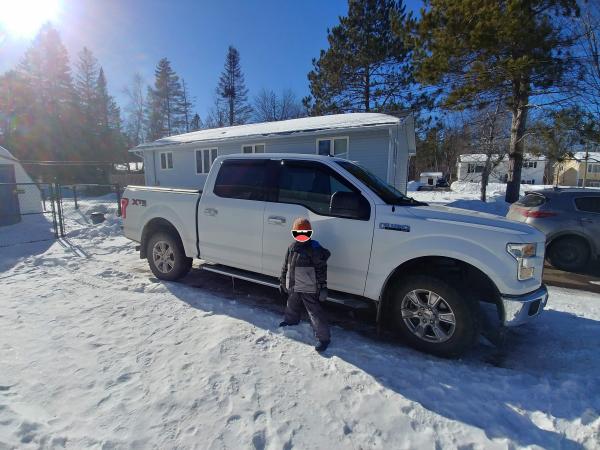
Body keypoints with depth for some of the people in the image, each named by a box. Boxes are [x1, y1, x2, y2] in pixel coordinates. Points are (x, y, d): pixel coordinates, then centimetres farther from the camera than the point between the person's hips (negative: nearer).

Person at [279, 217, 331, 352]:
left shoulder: (315, 249, -16)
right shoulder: (292, 248, 2)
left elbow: (321, 270, -15)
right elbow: (285, 267, 12)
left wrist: (322, 288, -16)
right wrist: (282, 283, 15)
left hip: (309, 289, -6)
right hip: (293, 287, 7)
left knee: (315, 313, -4)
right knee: (292, 307, 28)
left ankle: (324, 337, 8)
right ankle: (290, 321, 56)